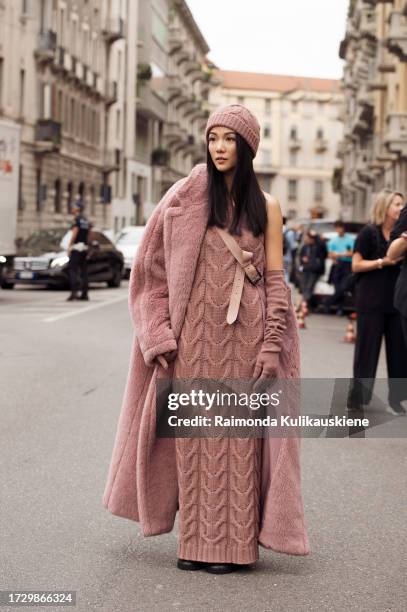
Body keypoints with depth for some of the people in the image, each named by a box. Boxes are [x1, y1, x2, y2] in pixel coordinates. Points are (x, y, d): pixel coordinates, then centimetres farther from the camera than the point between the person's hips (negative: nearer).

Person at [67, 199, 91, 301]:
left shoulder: (77, 219, -9)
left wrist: (69, 247, -13)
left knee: (73, 270, -10)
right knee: (83, 271, 9)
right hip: (85, 248, 8)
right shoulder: (86, 220, 15)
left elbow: (75, 233, -15)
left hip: (76, 247, -8)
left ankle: (74, 292, -22)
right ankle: (84, 294, 9)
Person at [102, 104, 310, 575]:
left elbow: (275, 279, 3)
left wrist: (271, 345, -6)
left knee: (237, 435, 3)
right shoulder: (186, 198, 4)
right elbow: (153, 268, 3)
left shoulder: (265, 207, 4)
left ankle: (231, 542, 12)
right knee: (193, 435, 5)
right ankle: (195, 541, 15)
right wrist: (161, 338, -4)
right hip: (194, 335, 1)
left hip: (244, 337, 0)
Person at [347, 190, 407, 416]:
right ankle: (356, 398, 8)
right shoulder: (369, 233, -4)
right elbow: (356, 265, -7)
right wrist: (383, 262, -16)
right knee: (367, 349, -1)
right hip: (371, 301, -5)